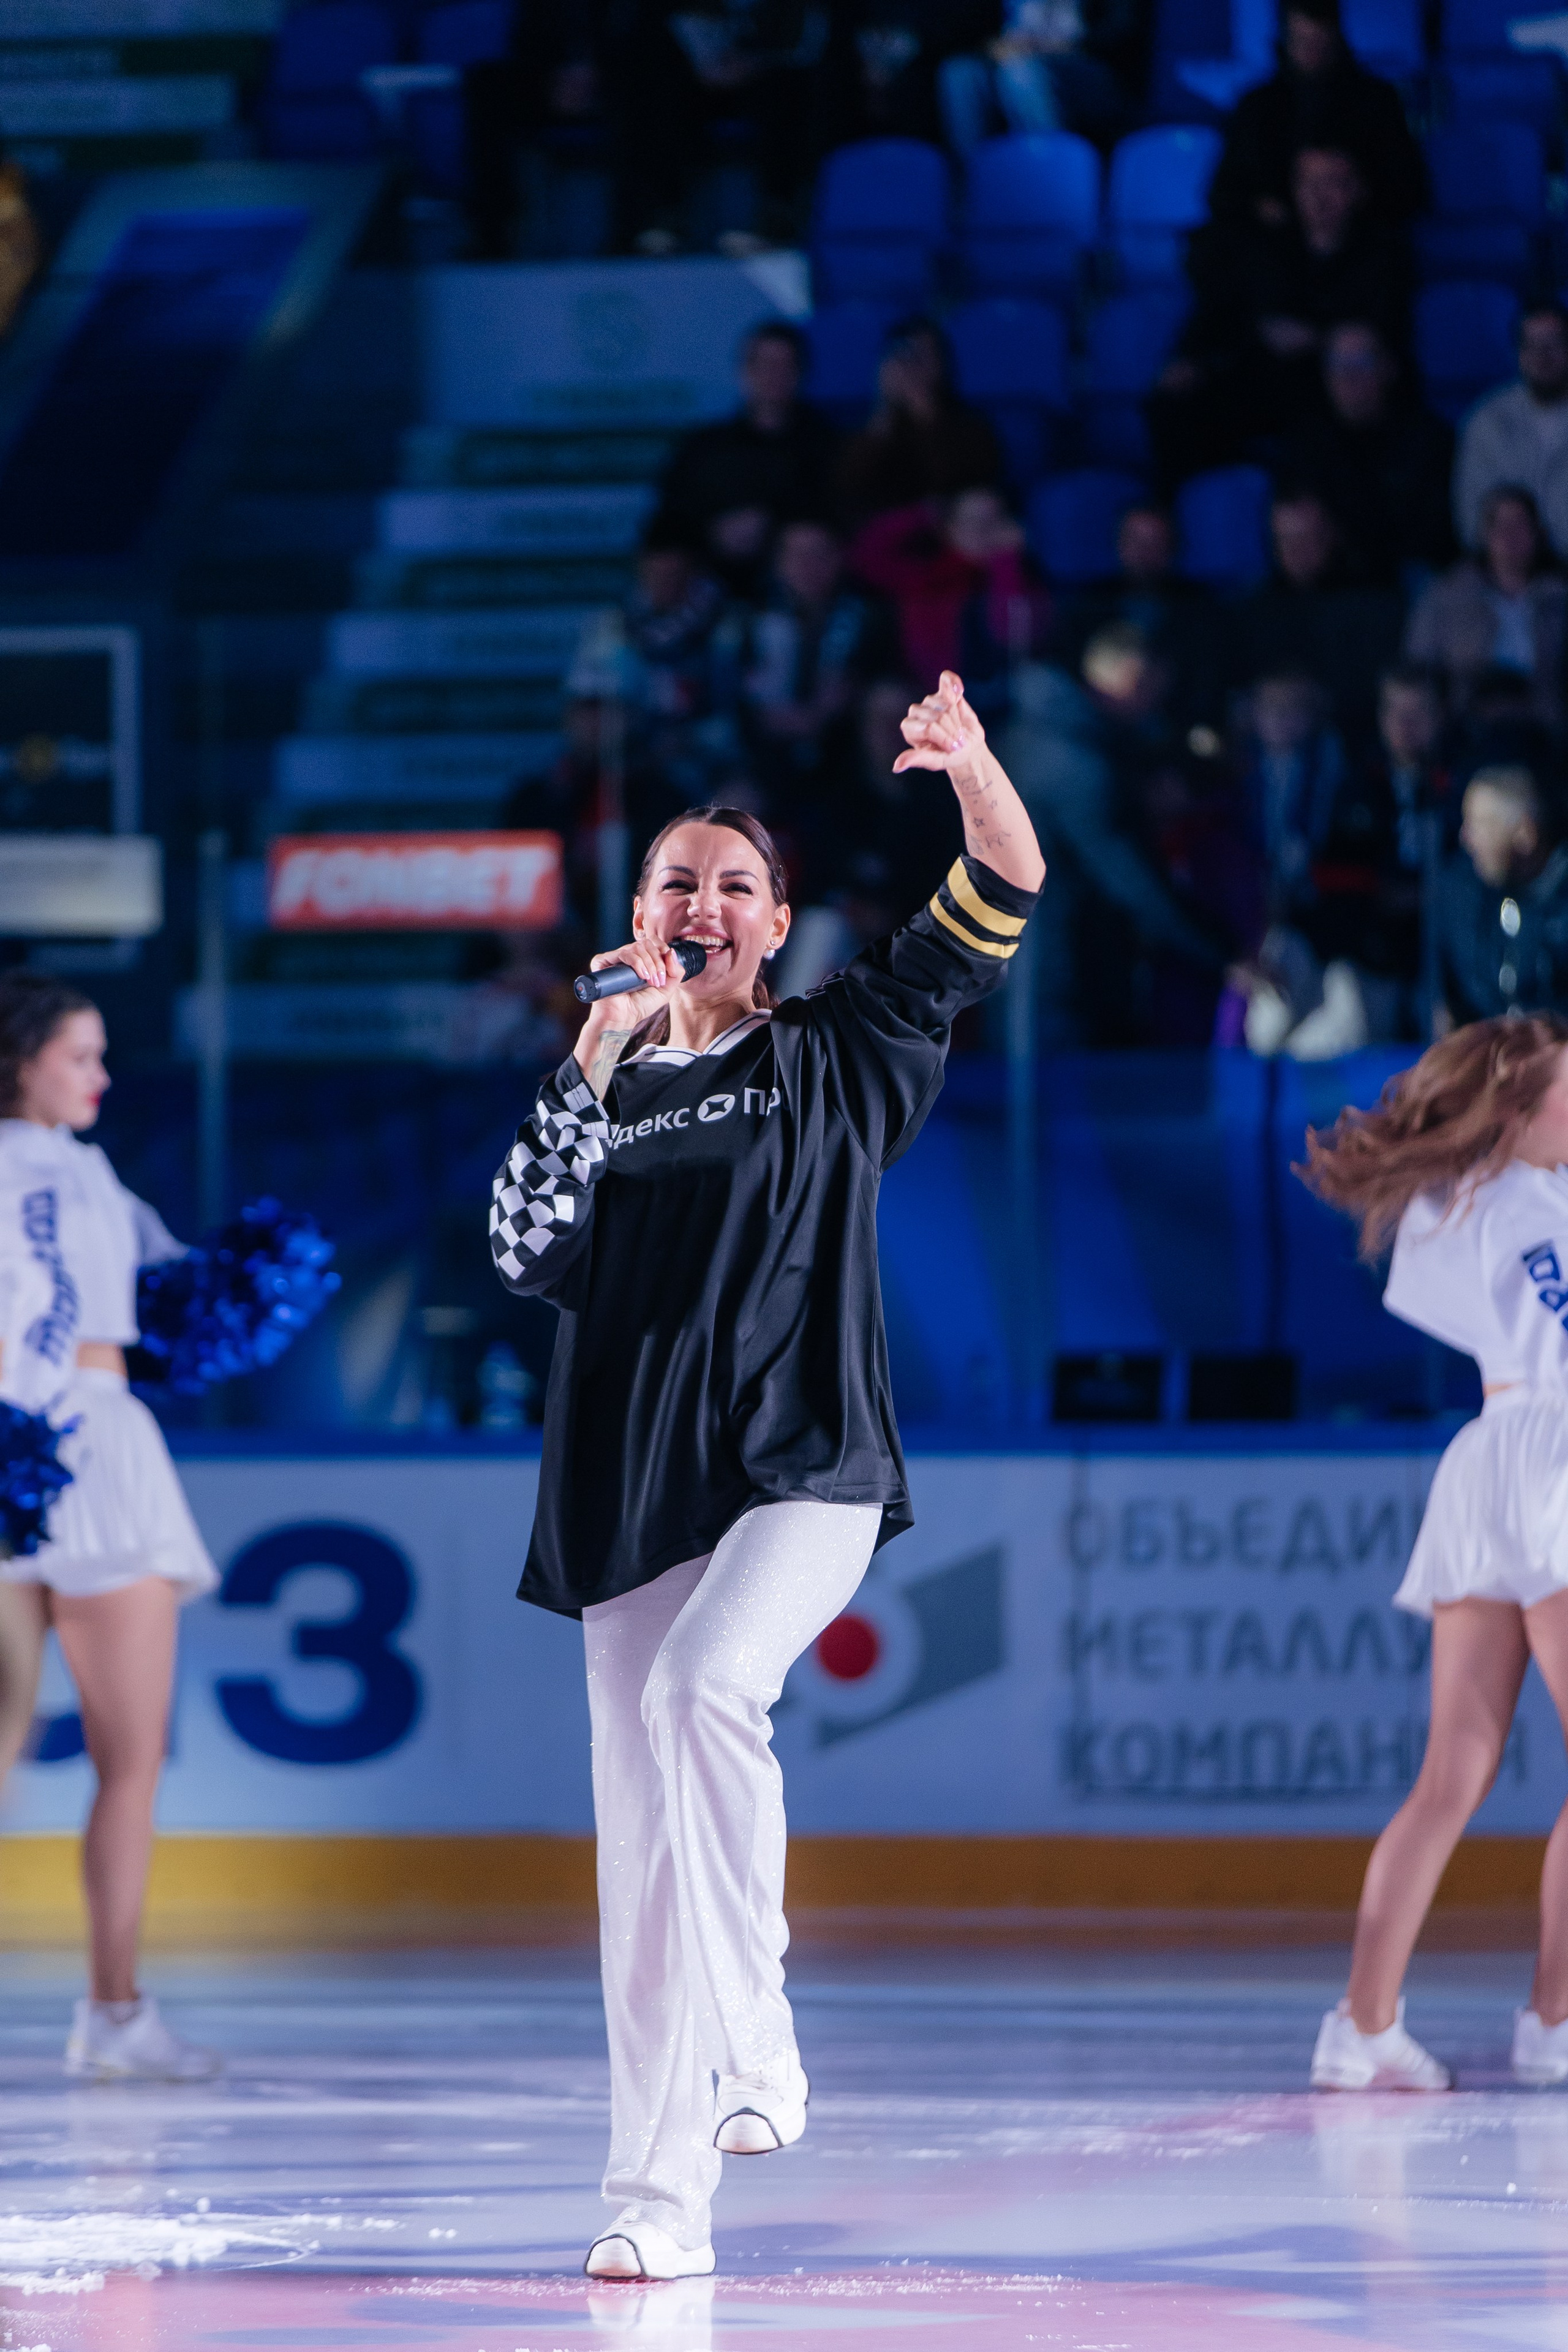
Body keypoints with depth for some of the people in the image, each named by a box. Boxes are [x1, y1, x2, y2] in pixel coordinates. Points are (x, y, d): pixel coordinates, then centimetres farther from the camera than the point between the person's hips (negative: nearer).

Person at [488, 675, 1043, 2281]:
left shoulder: (842, 1054, 8)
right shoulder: (601, 1091, 13)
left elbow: (1001, 902, -1)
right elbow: (528, 1257, -2)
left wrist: (972, 771, -20)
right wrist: (598, 1062, -9)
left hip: (804, 1470, -3)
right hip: (633, 1489, 3)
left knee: (702, 1687, -32)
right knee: (643, 1847, 2)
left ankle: (750, 2033, -22)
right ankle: (662, 2197, 8)